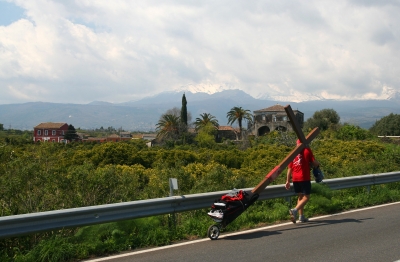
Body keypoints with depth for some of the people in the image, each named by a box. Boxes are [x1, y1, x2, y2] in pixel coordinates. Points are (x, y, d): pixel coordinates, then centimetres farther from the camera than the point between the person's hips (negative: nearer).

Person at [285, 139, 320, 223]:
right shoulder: (307, 151, 0)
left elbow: (289, 168, 9)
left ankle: (301, 216, 16)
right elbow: (315, 163, -4)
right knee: (306, 197, -1)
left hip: (295, 179, 5)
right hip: (304, 178, -5)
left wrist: (288, 181, 11)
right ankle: (295, 210, -22)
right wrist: (318, 164, 19)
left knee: (300, 197, 16)